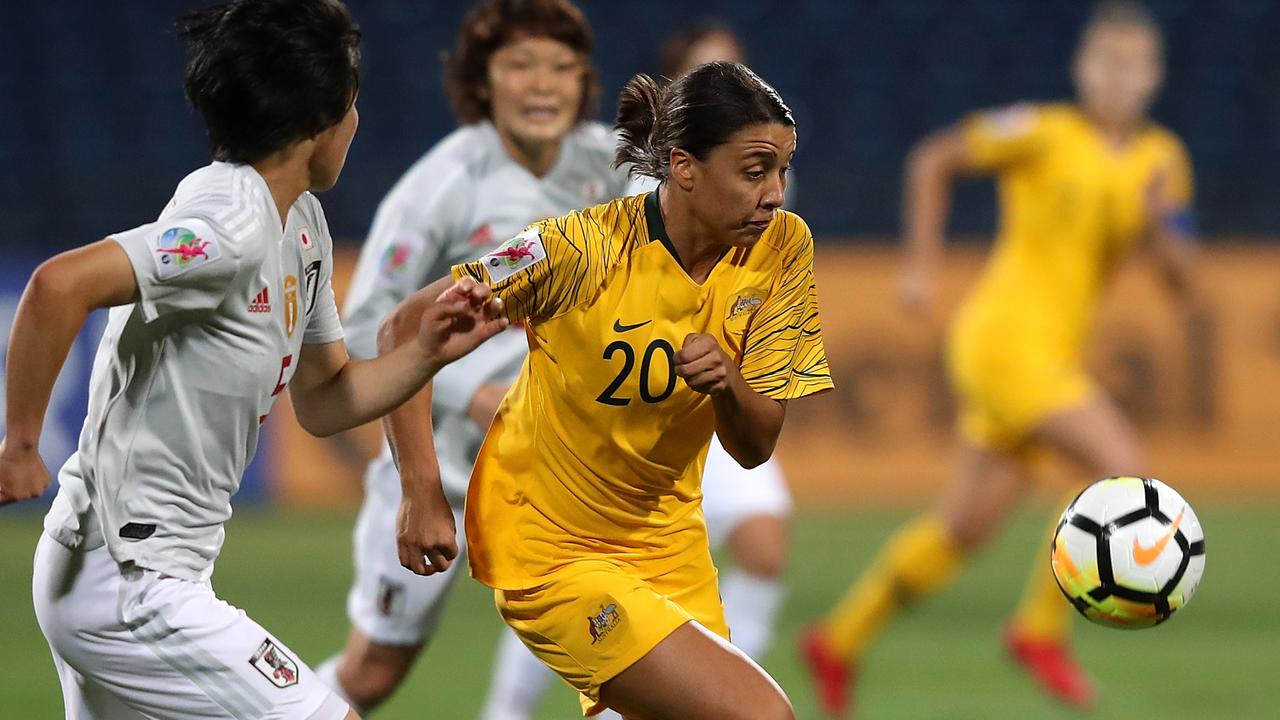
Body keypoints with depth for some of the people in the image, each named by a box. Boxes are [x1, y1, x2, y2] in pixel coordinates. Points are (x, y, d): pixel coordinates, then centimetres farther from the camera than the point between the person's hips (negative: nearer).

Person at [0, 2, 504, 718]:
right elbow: (61, 285, -33)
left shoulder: (302, 223, 12)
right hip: (131, 590, -10)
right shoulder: (235, 228, -20)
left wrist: (426, 353, 2)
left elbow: (322, 402, 19)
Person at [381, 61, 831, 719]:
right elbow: (405, 331, -13)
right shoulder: (585, 247, -21)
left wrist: (727, 384, -26)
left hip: (666, 535, 6)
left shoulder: (782, 248, -7)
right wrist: (423, 496, -20)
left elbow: (753, 448, -4)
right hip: (549, 549, -6)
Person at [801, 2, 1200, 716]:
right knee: (1126, 468, -19)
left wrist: (1164, 231, -17)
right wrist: (922, 265, 0)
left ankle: (841, 639, 26)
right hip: (1005, 336, -7)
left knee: (968, 524, 12)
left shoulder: (1162, 160, 8)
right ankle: (1042, 627, -7)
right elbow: (934, 160, 4)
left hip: (1053, 354, 7)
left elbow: (1185, 285, 3)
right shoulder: (1043, 132, -8)